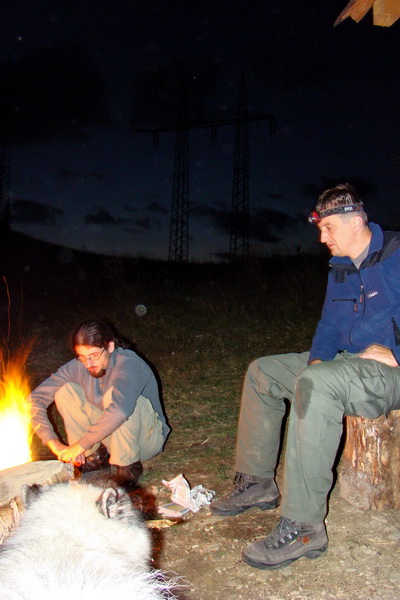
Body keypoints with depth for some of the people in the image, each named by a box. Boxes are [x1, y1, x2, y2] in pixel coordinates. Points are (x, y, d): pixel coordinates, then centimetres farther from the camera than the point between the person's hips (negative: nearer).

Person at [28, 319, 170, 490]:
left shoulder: (129, 365, -29)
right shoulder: (78, 367, -13)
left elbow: (119, 410, -48)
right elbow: (35, 399, -12)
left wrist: (80, 445, -40)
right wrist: (55, 444, -22)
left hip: (147, 437, -5)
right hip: (109, 436, 6)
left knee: (115, 393, -34)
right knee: (65, 391, -11)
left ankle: (127, 466, -19)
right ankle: (95, 456, -2)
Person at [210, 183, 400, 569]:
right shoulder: (340, 268, 14)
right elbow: (329, 326, 20)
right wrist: (317, 357, 2)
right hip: (347, 363, 10)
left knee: (316, 383, -38)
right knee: (262, 372, 8)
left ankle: (303, 525, -33)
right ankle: (257, 483, 11)